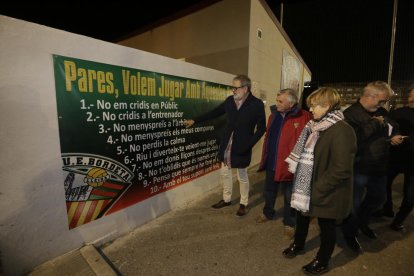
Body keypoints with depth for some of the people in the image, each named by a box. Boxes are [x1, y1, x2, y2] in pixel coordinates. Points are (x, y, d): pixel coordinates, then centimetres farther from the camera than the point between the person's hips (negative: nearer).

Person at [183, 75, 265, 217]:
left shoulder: (257, 104, -11)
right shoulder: (230, 100, 2)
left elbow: (261, 128, -8)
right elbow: (215, 112, 10)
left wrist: (249, 144, -17)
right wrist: (195, 120, 9)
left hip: (241, 147, -5)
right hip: (227, 145, 5)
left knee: (242, 176, 10)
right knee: (225, 173, 16)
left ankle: (243, 204, 31)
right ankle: (226, 199, 37)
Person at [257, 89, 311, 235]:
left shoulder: (303, 117, -16)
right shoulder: (273, 115, 3)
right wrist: (264, 157, 10)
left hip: (288, 164, -5)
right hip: (271, 162, 6)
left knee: (289, 196, 15)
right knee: (269, 191, 24)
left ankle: (289, 222, 38)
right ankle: (267, 213, 48)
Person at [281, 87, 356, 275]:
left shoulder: (341, 131, -23)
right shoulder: (316, 126, 4)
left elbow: (341, 170, -26)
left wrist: (318, 189, -19)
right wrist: (300, 182, 6)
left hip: (325, 193, -8)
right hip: (307, 186, 8)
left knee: (327, 226, 15)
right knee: (302, 215, 25)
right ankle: (298, 244, 51)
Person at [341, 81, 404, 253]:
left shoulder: (381, 112, 6)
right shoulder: (351, 114, -19)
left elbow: (393, 128, 23)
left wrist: (395, 137, 2)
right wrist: (374, 124, -23)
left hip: (379, 167, 9)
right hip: (359, 168, -8)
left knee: (378, 198, 27)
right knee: (354, 204, 8)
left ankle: (362, 223, 52)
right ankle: (350, 235, 32)